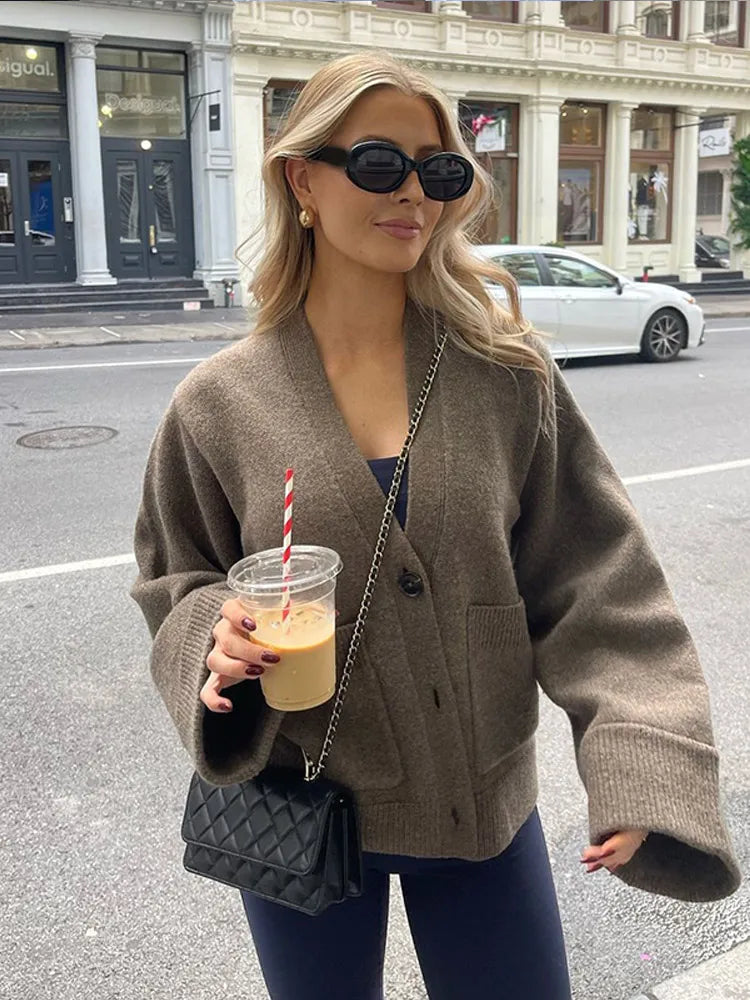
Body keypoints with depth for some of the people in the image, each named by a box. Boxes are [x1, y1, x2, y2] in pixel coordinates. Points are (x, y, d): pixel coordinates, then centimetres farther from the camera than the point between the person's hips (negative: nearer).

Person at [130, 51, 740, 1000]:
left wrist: (641, 763, -18)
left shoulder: (507, 376, -8)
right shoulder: (218, 405, -8)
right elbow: (176, 591, 2)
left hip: (485, 805, 1)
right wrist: (215, 637, -20)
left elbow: (596, 579, -8)